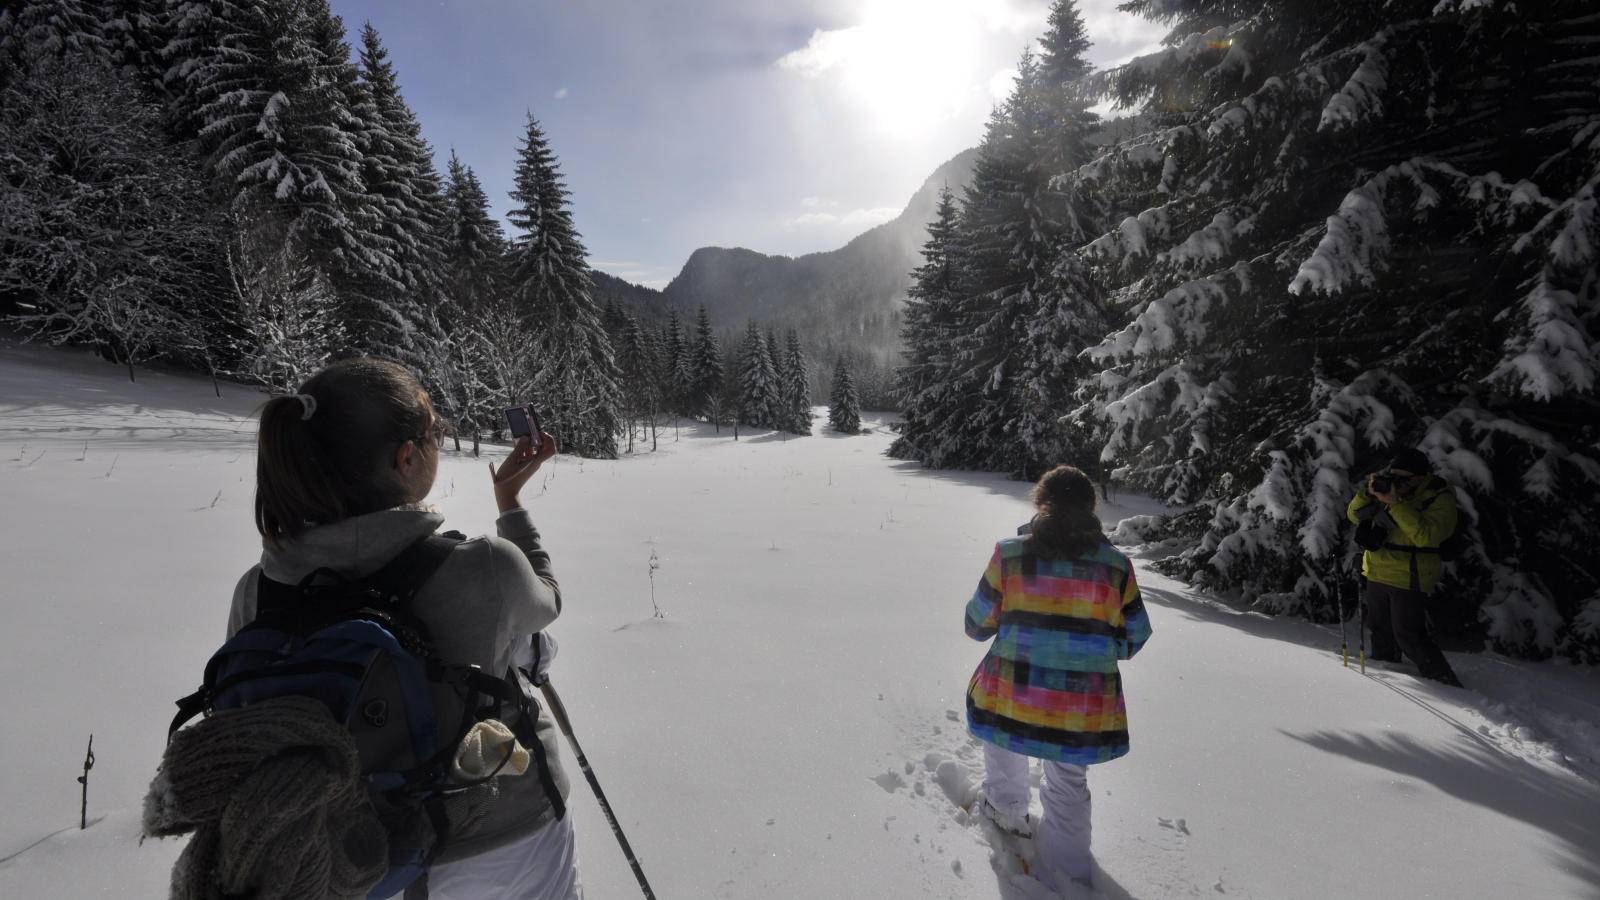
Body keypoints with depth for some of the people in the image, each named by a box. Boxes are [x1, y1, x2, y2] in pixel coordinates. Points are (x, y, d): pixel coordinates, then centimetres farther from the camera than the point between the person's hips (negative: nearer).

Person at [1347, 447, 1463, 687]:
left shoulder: (1439, 497, -12)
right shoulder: (1389, 487, 5)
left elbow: (1427, 536, -27)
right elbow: (1355, 516, 5)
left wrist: (1395, 503, -29)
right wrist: (1368, 493, -12)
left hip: (1408, 579, -7)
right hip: (1377, 574, 7)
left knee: (1409, 637, -7)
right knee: (1380, 631, 20)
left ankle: (1447, 685, 8)